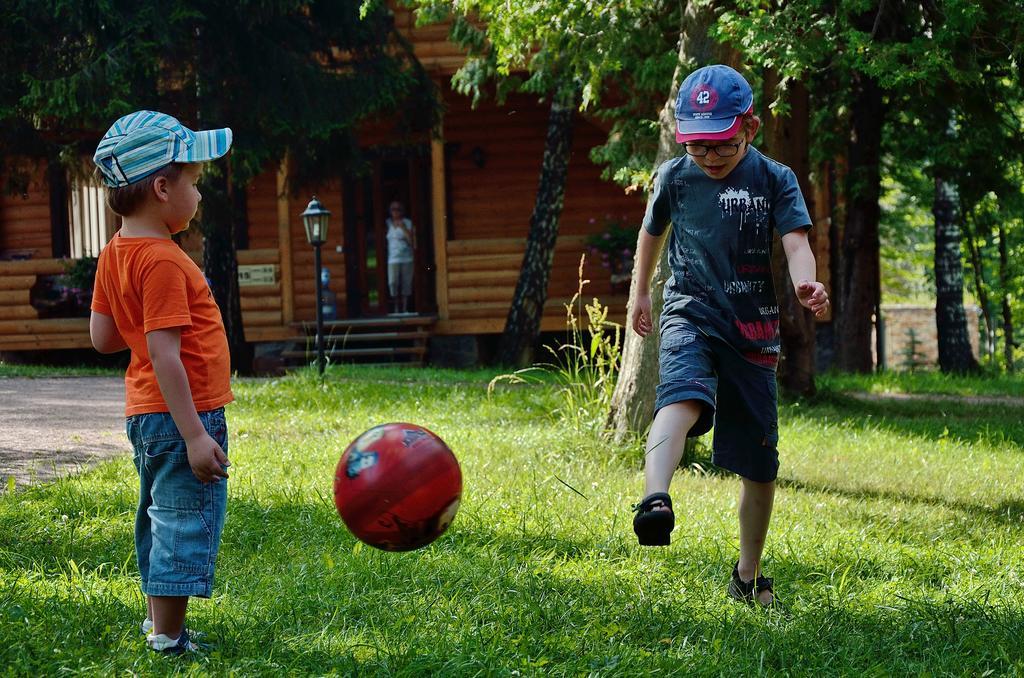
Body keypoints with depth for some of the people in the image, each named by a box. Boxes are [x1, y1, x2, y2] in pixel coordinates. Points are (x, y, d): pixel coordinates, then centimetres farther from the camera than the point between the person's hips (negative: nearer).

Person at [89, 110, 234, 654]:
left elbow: (102, 337, 10)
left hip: (146, 413, 10)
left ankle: (158, 621, 32)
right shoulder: (162, 262, -21)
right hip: (181, 412, -10)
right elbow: (163, 354, -25)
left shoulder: (114, 255, 8)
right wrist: (194, 434, -25)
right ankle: (169, 642, 1)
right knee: (186, 526, -3)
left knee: (161, 521, 21)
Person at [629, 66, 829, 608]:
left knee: (758, 462, 6)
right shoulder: (675, 178, 4)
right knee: (682, 398, -35)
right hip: (690, 315, -1)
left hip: (753, 329, 1)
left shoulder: (775, 180, 0)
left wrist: (805, 284, -35)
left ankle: (748, 576, 24)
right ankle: (654, 502, -60)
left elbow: (796, 242, -14)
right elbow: (652, 231, 23)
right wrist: (640, 294, 33)